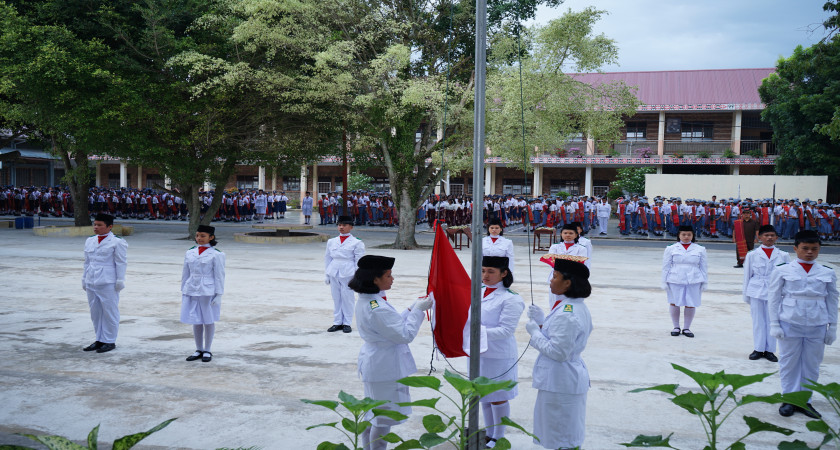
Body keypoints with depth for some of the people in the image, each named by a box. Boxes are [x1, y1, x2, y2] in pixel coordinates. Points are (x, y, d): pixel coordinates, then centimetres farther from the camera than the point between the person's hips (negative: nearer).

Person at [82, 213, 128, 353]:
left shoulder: (116, 242, -6)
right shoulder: (90, 241, 14)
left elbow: (120, 263, -6)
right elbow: (87, 262, 21)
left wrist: (120, 280, -9)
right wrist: (85, 279, 20)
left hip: (108, 283, -7)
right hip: (92, 282, 7)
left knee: (109, 312, -1)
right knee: (95, 312, 11)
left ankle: (110, 341, 7)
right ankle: (99, 339, 22)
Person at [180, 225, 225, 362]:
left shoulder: (216, 254, -7)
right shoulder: (190, 253, 8)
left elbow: (219, 275, -7)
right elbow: (185, 274, 13)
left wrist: (218, 295, -11)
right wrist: (183, 293, 12)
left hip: (208, 292, -4)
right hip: (192, 292, 5)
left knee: (208, 321, 6)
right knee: (196, 321, 10)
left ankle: (207, 351, 18)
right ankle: (199, 350, 22)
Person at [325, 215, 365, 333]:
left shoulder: (356, 243, 0)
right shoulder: (331, 242, 13)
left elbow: (359, 261, 0)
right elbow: (327, 258, 17)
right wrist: (327, 274, 13)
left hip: (347, 274, -4)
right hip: (334, 273, 4)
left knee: (347, 298, 0)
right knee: (336, 298, 8)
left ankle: (347, 323, 9)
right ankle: (337, 322, 16)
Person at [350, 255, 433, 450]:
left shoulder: (364, 301, 2)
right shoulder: (378, 308, -29)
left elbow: (392, 323, 10)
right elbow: (405, 334, -24)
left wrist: (411, 309, 3)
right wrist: (418, 310, -15)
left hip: (373, 364, 10)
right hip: (386, 368, -10)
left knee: (371, 414, 23)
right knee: (384, 418, 7)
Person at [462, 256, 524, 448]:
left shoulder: (511, 299, -15)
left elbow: (506, 329, -19)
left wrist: (482, 332, -27)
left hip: (498, 356, -7)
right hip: (478, 353, 7)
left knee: (498, 398, 7)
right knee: (484, 396, 19)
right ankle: (488, 434, 35)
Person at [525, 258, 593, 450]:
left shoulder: (565, 314, -25)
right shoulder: (579, 308, 8)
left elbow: (558, 352, -24)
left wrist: (535, 332, -14)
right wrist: (541, 322, 5)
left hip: (559, 383, -10)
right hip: (572, 378, 10)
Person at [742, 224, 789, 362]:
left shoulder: (783, 256, 3)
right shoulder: (752, 255, 2)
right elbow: (747, 276, 7)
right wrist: (746, 295, 7)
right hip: (756, 292, 0)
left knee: (772, 321, 5)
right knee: (758, 321, 5)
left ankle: (769, 350, 16)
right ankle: (758, 349, 17)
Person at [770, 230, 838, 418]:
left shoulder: (828, 274, 5)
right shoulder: (782, 271, -1)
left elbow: (832, 301, 10)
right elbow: (774, 299, 1)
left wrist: (832, 327, 8)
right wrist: (775, 325, -3)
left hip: (817, 326, 2)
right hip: (790, 324, -2)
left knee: (812, 364, 7)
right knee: (789, 362, 5)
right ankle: (789, 399, 17)